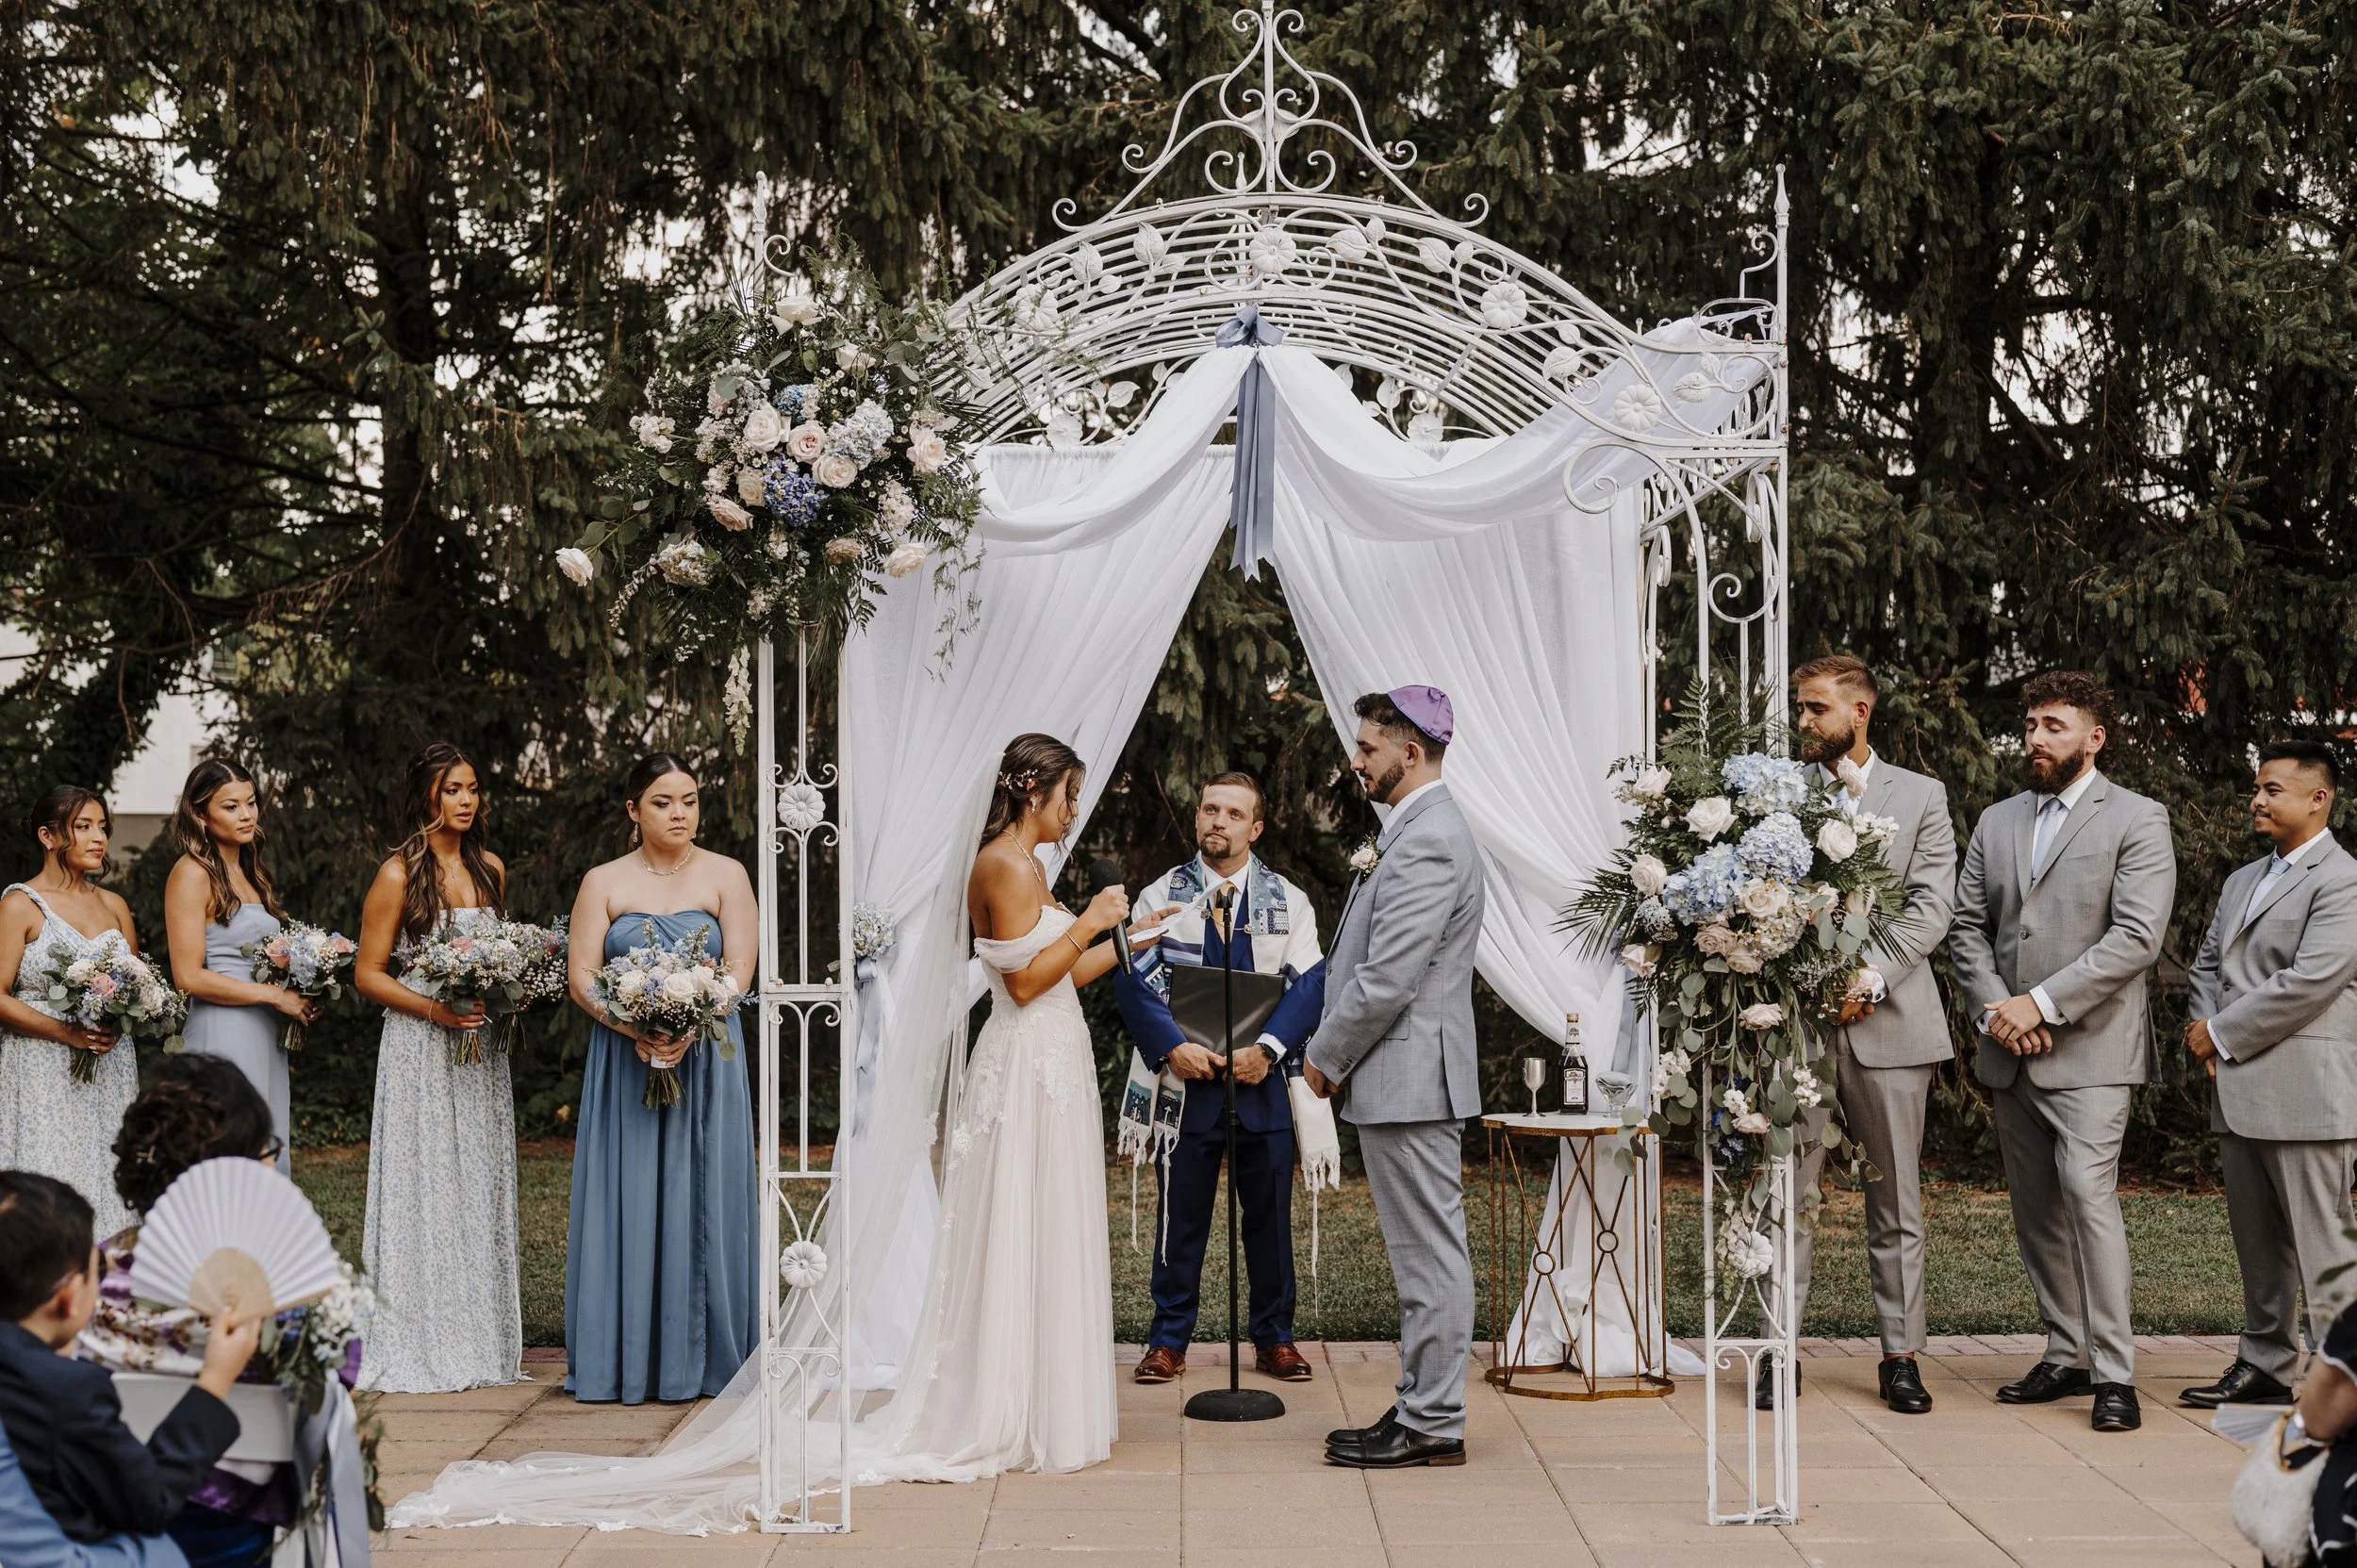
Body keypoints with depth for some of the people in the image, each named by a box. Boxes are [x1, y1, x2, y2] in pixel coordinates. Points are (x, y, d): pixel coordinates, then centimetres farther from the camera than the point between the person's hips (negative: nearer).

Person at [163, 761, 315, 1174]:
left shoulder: (249, 873, 17)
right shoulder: (192, 873, -7)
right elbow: (189, 976, -14)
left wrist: (301, 996, 5)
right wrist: (275, 995, -13)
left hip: (267, 1037, 8)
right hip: (224, 1035, -8)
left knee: (272, 1162, 7)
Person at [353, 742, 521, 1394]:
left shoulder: (490, 868, 10)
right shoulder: (398, 875, -7)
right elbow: (367, 974, -5)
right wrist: (435, 1010, -18)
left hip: (481, 1051, 5)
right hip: (419, 1052, -5)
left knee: (481, 1190, 7)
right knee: (425, 1189, -5)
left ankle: (481, 1340, 14)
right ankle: (417, 1346, 1)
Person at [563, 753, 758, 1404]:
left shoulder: (725, 876, 5)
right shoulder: (603, 883, 7)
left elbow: (739, 971, -4)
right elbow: (581, 977, -1)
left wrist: (687, 1030, -19)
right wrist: (634, 1028, -17)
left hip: (705, 1059, 0)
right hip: (624, 1065, 1)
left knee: (699, 1199, 0)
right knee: (626, 1202, -1)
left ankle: (700, 1358, 5)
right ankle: (624, 1362, 3)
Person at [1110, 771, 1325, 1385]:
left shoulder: (1288, 901, 7)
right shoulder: (1160, 896, 6)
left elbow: (1308, 983, -2)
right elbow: (1133, 978, -4)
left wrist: (1265, 1049, -17)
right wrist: (1174, 1047, -19)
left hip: (1263, 1080, 1)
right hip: (1184, 1078, -1)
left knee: (1270, 1214, 6)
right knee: (1181, 1214, 4)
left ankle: (1274, 1339, 18)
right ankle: (1168, 1340, 13)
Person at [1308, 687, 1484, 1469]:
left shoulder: (1428, 841, -18)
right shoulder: (1422, 831, 16)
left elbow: (1388, 979, -22)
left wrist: (1327, 1056, -9)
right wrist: (1337, 1054, 13)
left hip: (1409, 1076, -11)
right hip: (1404, 1079, 11)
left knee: (1429, 1255, -4)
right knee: (1423, 1254, 14)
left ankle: (1431, 1426, 2)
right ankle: (1423, 1408, 21)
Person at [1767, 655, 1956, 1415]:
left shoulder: (1921, 798, 9)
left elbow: (1931, 906, -1)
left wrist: (1867, 978, -12)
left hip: (1887, 1018, 0)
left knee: (1896, 1199, 5)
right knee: (1787, 1191, 0)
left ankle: (1900, 1355, 12)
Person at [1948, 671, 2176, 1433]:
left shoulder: (2136, 820, -2)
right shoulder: (1996, 823, 16)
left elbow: (2136, 936, -12)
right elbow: (1967, 928, 13)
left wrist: (2042, 1004, -16)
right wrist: (1995, 1012, -4)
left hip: (2090, 1049, -6)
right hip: (2010, 1054, 6)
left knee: (2087, 1189, -17)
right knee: (2035, 1207, 8)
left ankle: (2113, 1372, -12)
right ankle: (2065, 1355, 18)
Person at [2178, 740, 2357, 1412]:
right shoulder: (2241, 882, 20)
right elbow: (2208, 962, 23)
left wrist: (2222, 1032, -12)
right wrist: (2202, 1025, 1)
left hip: (2303, 1095, -9)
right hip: (2239, 1093, 9)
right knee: (2257, 1242, 14)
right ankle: (2263, 1368, 21)